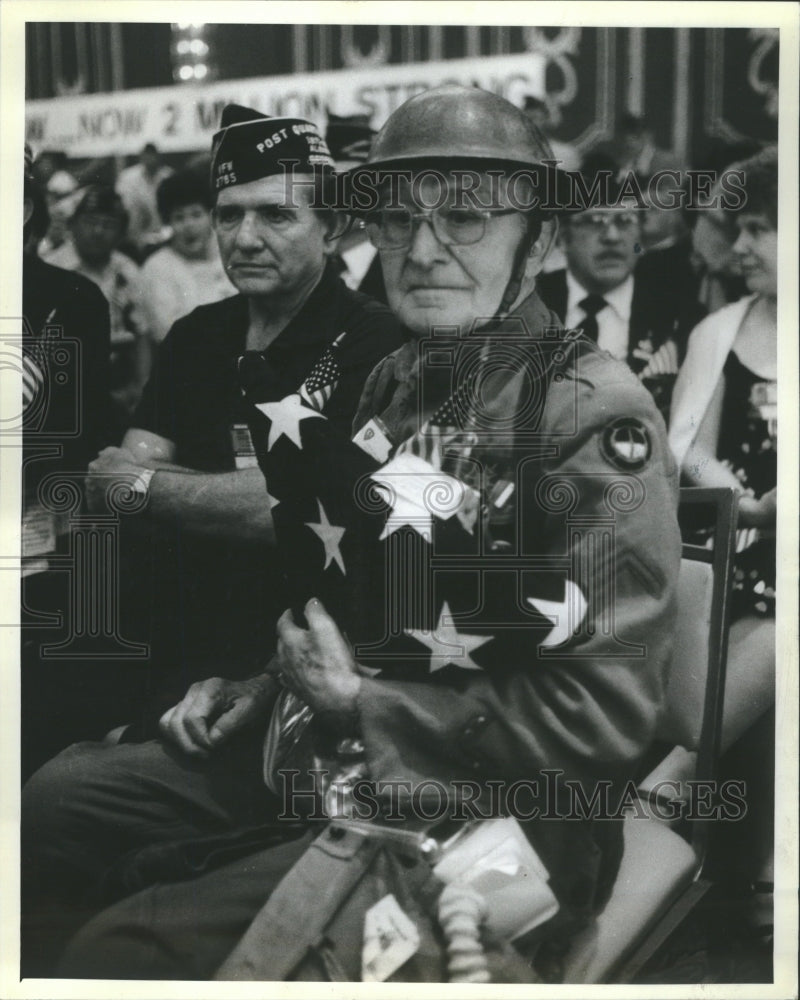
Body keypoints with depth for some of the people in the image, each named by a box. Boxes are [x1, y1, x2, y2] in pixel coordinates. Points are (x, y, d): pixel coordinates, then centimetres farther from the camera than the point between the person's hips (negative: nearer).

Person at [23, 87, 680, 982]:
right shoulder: (395, 380, 9)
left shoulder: (594, 418, -16)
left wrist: (360, 702, -15)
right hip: (344, 740, 8)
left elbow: (601, 713, -20)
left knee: (125, 948, -20)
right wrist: (271, 686, 6)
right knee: (62, 799, 8)